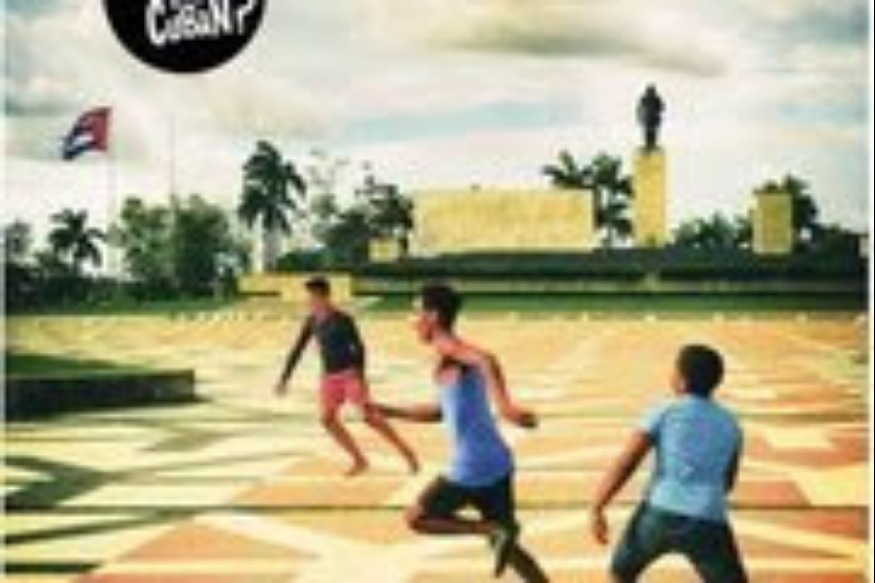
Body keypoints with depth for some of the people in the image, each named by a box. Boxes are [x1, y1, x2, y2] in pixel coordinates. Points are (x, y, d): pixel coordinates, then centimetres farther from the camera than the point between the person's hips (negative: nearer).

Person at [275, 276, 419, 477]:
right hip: (330, 377, 7)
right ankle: (359, 460, 8)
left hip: (350, 374, -7)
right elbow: (298, 350, 13)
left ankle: (406, 452, -5)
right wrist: (285, 377, 9)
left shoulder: (343, 320, -13)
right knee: (327, 419, -3)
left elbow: (358, 347, -19)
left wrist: (361, 377, -29)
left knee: (370, 416, -15)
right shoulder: (312, 322, 6)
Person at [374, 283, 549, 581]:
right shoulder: (454, 356, 18)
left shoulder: (449, 349, -9)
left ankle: (495, 530, -7)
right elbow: (441, 411, 31)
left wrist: (505, 405, -45)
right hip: (496, 464, 9)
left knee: (417, 519, 8)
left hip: (472, 468, -9)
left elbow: (487, 361, -32)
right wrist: (387, 411, 31)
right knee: (505, 545, 18)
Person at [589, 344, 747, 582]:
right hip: (707, 523, 1)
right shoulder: (730, 425, 17)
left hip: (658, 514, -1)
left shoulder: (665, 413, 7)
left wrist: (596, 509, -1)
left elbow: (625, 463, -3)